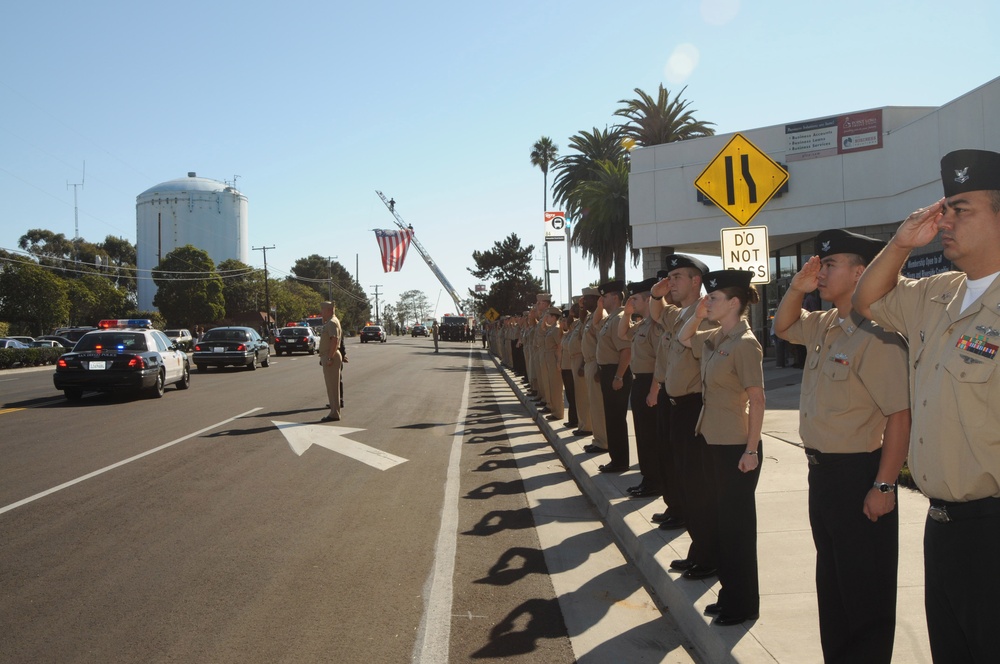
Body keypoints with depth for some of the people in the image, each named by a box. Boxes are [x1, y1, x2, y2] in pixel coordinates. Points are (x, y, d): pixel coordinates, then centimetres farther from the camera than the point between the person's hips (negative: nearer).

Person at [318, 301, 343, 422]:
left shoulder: (332, 322, -14)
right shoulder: (329, 322, 18)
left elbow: (334, 340, -25)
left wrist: (330, 358, -28)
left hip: (331, 357, -10)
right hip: (327, 357, 10)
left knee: (332, 386, -7)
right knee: (331, 386, 12)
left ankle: (335, 414, -5)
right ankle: (334, 412, 17)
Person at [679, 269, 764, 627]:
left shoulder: (744, 343, -17)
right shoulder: (715, 338, 6)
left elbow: (757, 400, -19)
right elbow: (683, 338, 24)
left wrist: (751, 451, -20)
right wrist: (697, 315, 5)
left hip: (737, 446, -8)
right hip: (716, 442, 8)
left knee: (737, 523, 4)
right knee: (724, 520, 17)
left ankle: (744, 604, 19)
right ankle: (730, 594, 31)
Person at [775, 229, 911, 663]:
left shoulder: (876, 336, -20)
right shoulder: (823, 326, 6)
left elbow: (900, 415, -22)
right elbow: (783, 327, 26)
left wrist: (884, 487, -20)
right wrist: (796, 288, 7)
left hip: (858, 475, -9)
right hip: (822, 470, 9)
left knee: (866, 595, 6)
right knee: (830, 582, 22)